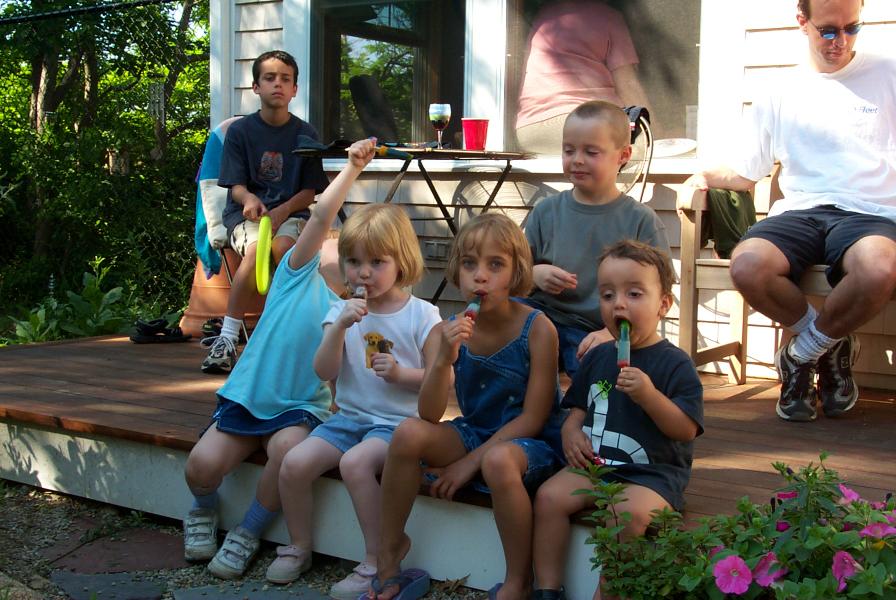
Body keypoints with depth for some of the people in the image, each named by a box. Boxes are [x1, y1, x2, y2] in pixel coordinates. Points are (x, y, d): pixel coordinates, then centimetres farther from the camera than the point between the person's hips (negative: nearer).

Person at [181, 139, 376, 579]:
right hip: (247, 395, -1)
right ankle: (204, 509, 17)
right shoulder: (300, 273, 0)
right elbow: (322, 216, -15)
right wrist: (352, 167, -17)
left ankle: (248, 534, -5)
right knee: (202, 465, -23)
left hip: (301, 407, 1)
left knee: (288, 449, -33)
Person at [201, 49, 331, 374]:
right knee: (255, 250, -33)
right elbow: (235, 186, 1)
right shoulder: (240, 131, 3)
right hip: (246, 212, -1)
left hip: (290, 211, 1)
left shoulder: (305, 134, 5)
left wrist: (282, 211, -14)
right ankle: (227, 339, -27)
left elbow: (310, 191, 4)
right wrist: (248, 199, -23)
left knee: (284, 246, -34)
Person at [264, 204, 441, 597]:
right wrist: (340, 327, -17)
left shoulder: (421, 314, -4)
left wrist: (400, 374, -20)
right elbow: (324, 372, -4)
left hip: (397, 421, -5)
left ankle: (376, 561, -18)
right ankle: (298, 547, 10)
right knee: (294, 463, -15)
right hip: (349, 417, 5)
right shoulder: (343, 312, 6)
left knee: (355, 461, -33)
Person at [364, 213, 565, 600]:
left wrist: (471, 462, -16)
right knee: (409, 433, -22)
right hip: (473, 433, 4)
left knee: (498, 461, -37)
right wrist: (444, 359, -33)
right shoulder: (446, 332, -7)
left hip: (529, 442, -4)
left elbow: (532, 418, -15)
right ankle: (390, 550, 0)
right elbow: (430, 415, -16)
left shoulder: (537, 329, -17)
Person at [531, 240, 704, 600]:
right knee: (549, 496, -16)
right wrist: (571, 430, 1)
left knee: (629, 513, -33)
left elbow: (687, 430, -12)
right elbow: (579, 406, 24)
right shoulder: (597, 357, 11)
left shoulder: (675, 364, -6)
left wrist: (649, 395, -25)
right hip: (594, 463, 5)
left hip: (653, 470, -5)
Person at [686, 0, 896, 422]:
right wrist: (707, 177, 1)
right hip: (800, 212, 2)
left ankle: (803, 353, -7)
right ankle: (831, 345, -2)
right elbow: (745, 173, 22)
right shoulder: (781, 95, 21)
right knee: (747, 265, -33)